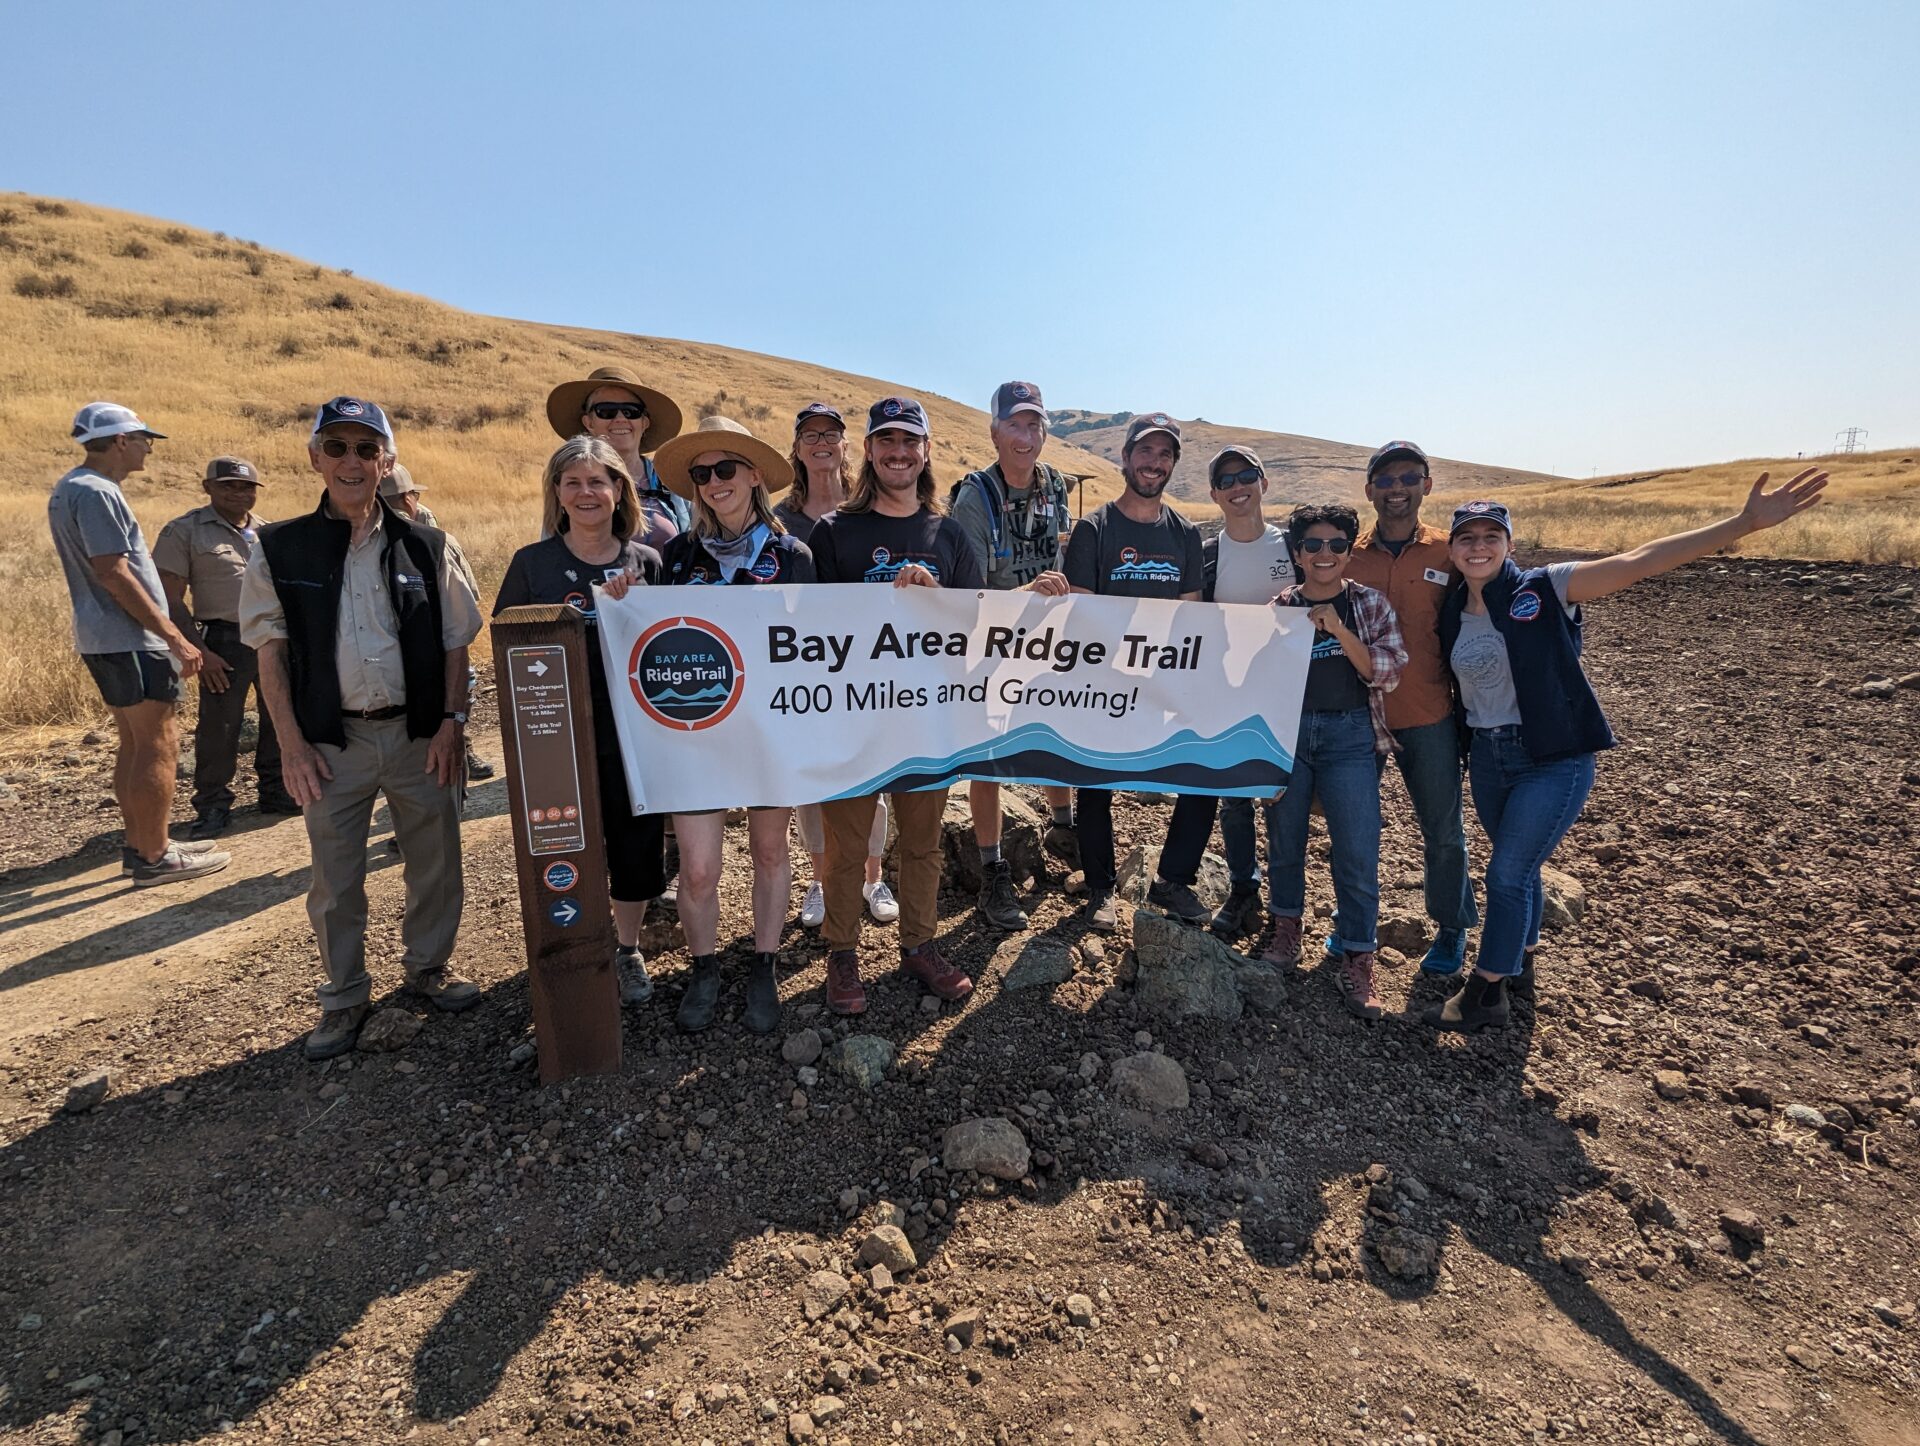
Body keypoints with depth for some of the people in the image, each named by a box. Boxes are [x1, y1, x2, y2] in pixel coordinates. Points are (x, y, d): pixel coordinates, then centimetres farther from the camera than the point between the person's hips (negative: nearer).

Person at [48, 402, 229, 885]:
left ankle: (140, 844, 23)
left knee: (134, 744, 15)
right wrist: (174, 636, -20)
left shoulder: (70, 488, 17)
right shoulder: (96, 492, -15)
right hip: (130, 641, -10)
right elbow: (113, 574, -21)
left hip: (103, 639, 10)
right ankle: (154, 857, -1)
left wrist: (169, 632, 20)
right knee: (158, 747, -5)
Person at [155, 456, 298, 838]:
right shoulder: (185, 531, -1)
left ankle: (276, 791, 25)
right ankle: (213, 805, 12)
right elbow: (171, 600, -5)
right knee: (218, 727, -1)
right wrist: (197, 651, -12)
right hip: (225, 643, -4)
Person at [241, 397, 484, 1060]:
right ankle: (344, 997, 28)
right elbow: (270, 651, 2)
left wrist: (452, 720, -4)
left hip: (419, 735, 1)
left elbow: (455, 642, 5)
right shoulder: (280, 548, 1)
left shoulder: (425, 546, 2)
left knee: (436, 863, 10)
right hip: (331, 741, 0)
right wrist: (291, 743, -4)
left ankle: (428, 967, 33)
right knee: (335, 878, 10)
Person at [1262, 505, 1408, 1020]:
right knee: (1284, 837, 12)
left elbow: (1388, 674, -7)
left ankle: (1357, 962, 8)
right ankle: (1286, 927, 33)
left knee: (1358, 850, -4)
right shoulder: (1278, 606, 5)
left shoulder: (1371, 604, 3)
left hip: (1349, 735, -1)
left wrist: (1339, 630, -17)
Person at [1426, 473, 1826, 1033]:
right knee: (1518, 866, 21)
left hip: (1553, 760, -5)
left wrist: (1745, 522, -28)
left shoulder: (1542, 589, -12)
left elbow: (1638, 562, -21)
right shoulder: (1451, 612, 2)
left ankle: (1483, 995, 10)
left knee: (1507, 873, -4)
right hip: (1487, 758, 5)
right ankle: (1522, 954, 43)